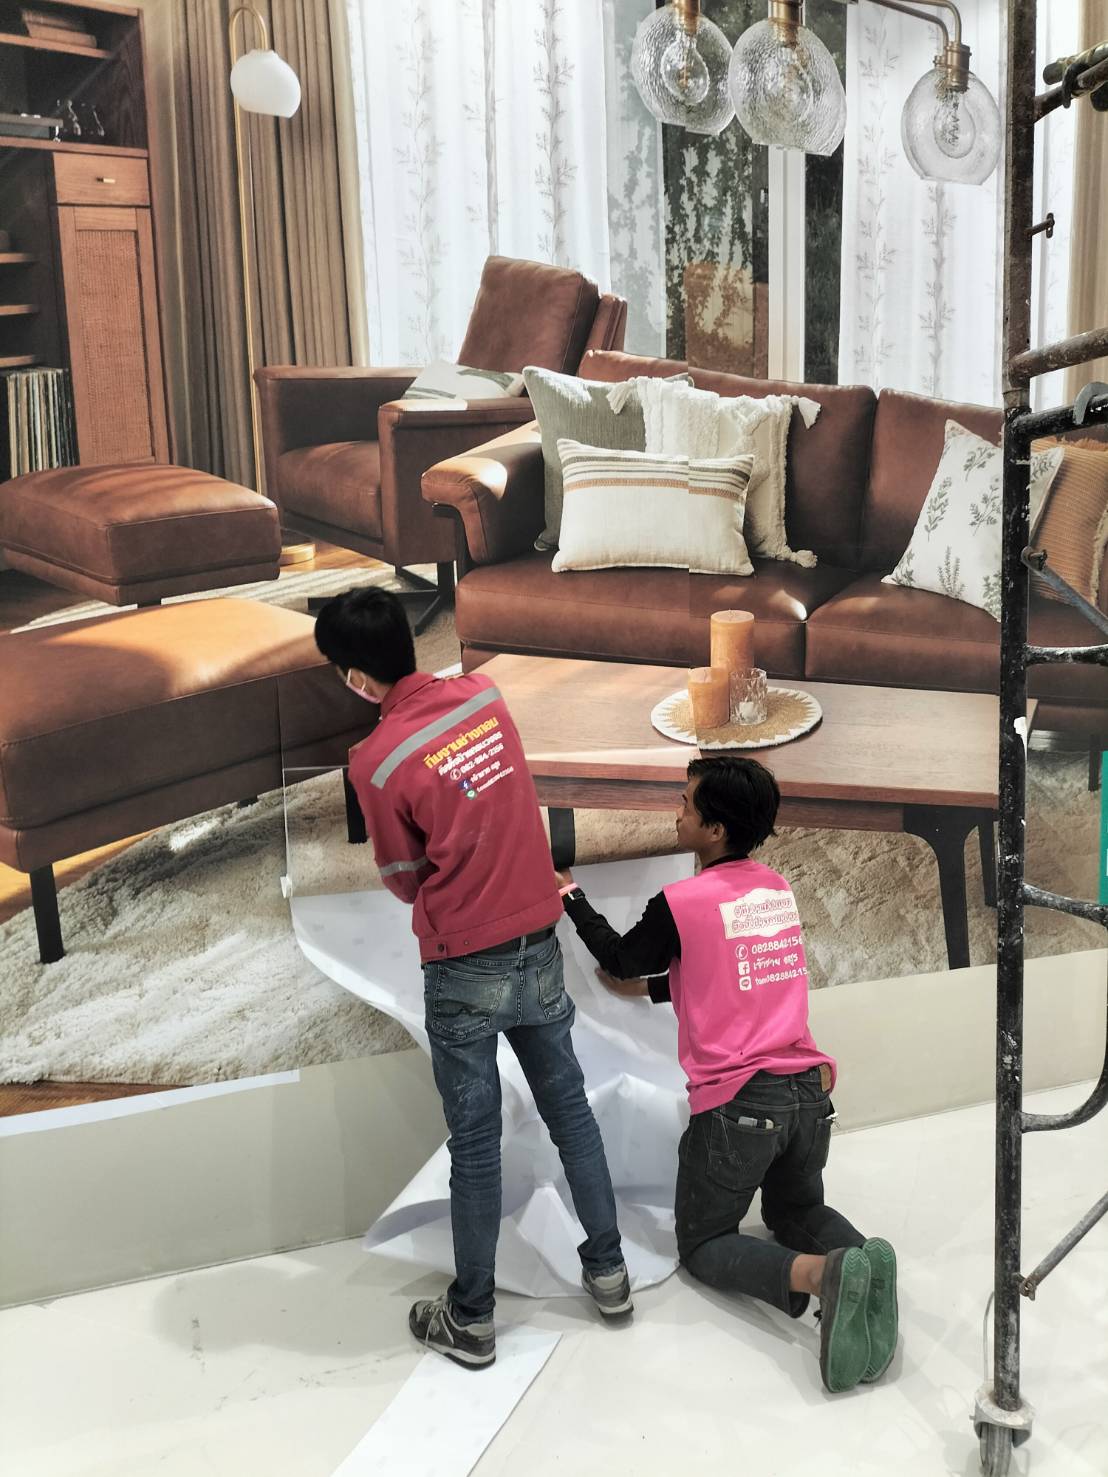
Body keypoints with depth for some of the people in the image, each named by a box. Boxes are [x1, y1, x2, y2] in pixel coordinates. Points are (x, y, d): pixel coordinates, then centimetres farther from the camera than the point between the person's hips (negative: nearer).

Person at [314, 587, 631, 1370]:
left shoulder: (377, 762, -19)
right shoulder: (485, 694, -3)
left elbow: (404, 882, -3)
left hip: (465, 972, -5)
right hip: (539, 946, 5)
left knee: (475, 1143, 6)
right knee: (570, 1108, 19)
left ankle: (471, 1319, 20)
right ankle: (609, 1269, 31)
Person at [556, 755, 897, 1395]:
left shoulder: (680, 903, -12)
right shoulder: (778, 889, 7)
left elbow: (621, 961, 9)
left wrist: (573, 898, 22)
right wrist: (651, 988, 31)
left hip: (735, 1103, -6)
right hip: (809, 1091, 6)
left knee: (703, 1242, 13)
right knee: (797, 1211, 28)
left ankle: (819, 1272, -18)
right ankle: (863, 1259, -8)